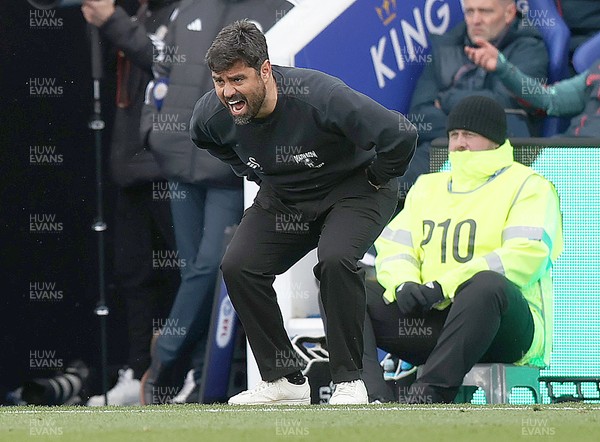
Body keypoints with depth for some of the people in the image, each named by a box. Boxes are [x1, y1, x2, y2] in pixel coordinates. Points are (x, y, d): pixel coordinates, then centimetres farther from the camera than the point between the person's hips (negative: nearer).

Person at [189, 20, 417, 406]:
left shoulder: (319, 96, -36)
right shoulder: (211, 114, -17)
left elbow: (401, 135, -33)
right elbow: (207, 139, 12)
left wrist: (377, 180, -15)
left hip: (353, 189, -6)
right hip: (282, 199, 6)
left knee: (335, 259, -32)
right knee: (239, 267, -12)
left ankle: (349, 381, -18)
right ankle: (284, 380, 1)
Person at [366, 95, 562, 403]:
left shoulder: (528, 186, 5)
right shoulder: (427, 187, 25)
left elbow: (526, 255, -12)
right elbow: (392, 246, 14)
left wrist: (444, 286, -19)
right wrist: (404, 284, -12)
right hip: (430, 320, 5)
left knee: (485, 285, -40)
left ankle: (433, 391, -49)